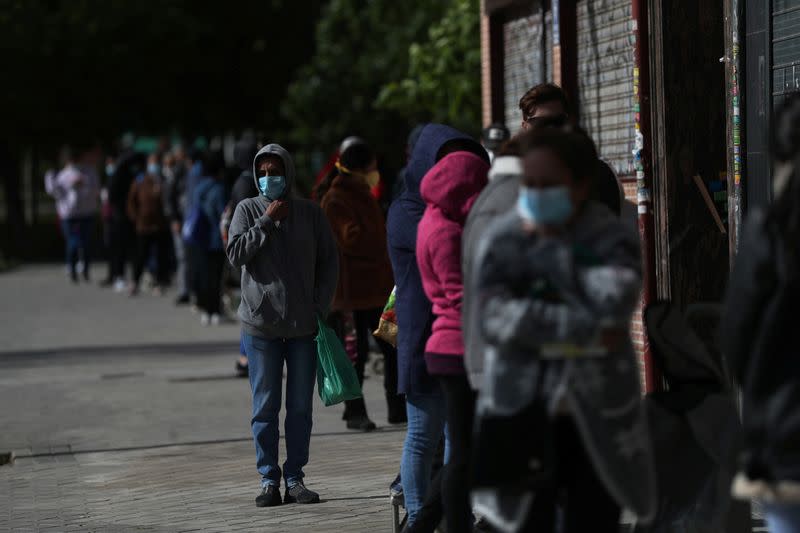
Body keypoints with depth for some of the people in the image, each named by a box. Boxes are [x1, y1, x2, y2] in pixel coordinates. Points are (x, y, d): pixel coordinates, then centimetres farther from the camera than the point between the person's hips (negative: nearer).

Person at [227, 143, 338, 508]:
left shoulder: (311, 214, 5)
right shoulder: (248, 210, 2)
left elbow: (329, 262, 7)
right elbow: (236, 253, -10)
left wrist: (321, 308, -1)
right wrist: (267, 221, -14)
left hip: (304, 326, 1)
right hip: (261, 326, -1)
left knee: (300, 407, 5)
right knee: (265, 407, 2)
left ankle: (295, 478, 12)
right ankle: (269, 479, 8)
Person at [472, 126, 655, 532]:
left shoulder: (612, 240, -5)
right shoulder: (501, 240, -2)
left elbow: (612, 304, -26)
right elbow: (495, 319, -18)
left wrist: (550, 250, -15)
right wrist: (585, 329, -23)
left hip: (596, 418, 0)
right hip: (523, 417, 1)